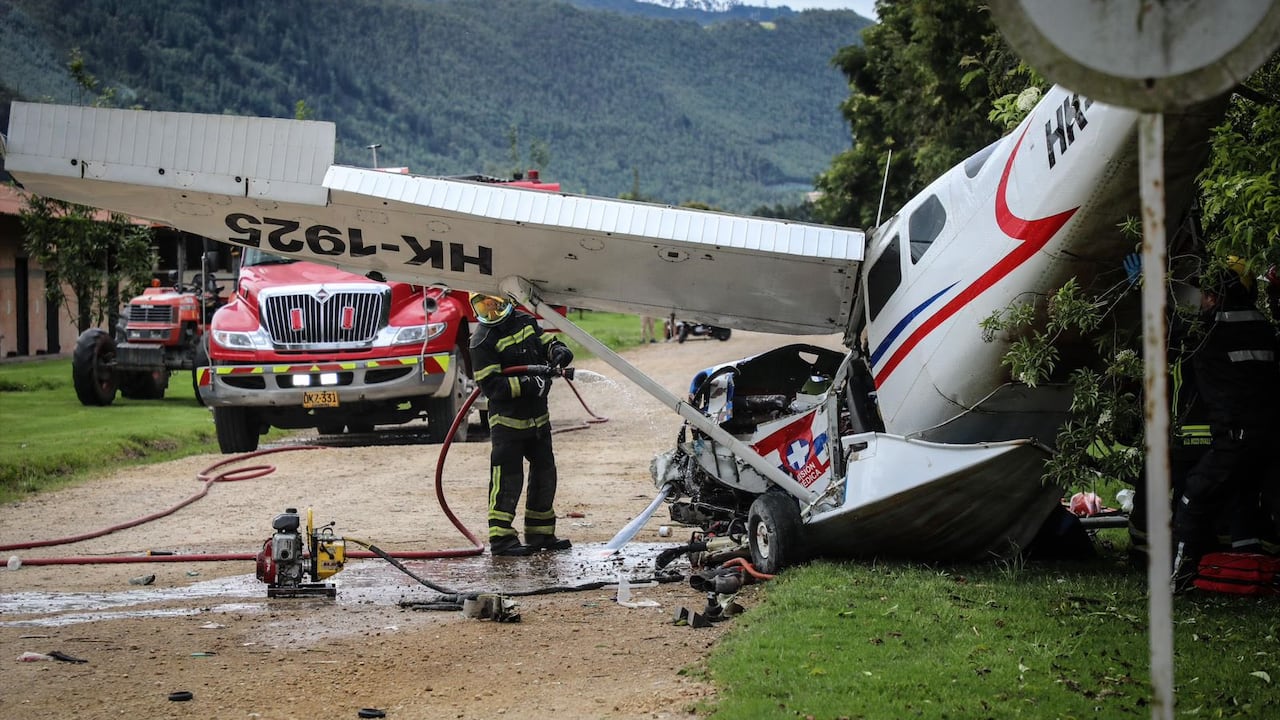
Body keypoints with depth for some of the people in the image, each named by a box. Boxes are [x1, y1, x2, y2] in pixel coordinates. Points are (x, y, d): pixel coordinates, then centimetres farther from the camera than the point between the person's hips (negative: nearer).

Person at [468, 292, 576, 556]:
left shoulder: (526, 322, 6)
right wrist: (527, 385, -26)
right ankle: (501, 538, -4)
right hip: (507, 419, -7)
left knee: (544, 475, 13)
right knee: (508, 479, -8)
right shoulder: (483, 341, -14)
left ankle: (540, 534, 24)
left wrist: (558, 351, -5)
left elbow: (546, 342, 20)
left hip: (538, 417, 7)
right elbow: (490, 386, -20)